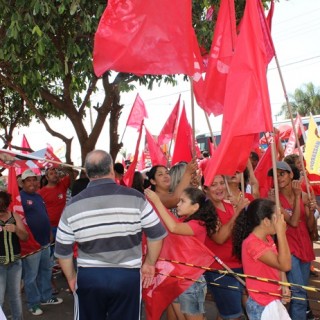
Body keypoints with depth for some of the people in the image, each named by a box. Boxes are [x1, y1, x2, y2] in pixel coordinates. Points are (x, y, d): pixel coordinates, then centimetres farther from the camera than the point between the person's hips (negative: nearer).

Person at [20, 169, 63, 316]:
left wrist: (50, 233, 20)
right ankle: (33, 304, 15)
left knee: (46, 271, 19)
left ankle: (46, 297, 33)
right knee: (31, 276, 2)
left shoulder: (39, 196, 13)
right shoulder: (20, 197, -13)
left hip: (44, 241, 9)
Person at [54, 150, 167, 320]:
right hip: (127, 276, -1)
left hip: (88, 277, 2)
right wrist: (149, 263, 13)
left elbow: (62, 250, 4)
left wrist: (71, 277, 19)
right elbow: (156, 234, -3)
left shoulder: (72, 205, -3)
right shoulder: (135, 198, -9)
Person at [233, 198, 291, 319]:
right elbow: (285, 265, -29)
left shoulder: (267, 238, 4)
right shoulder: (252, 243, -25)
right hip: (261, 306, -8)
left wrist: (284, 285, -5)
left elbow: (279, 265, 12)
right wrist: (281, 232, -29)